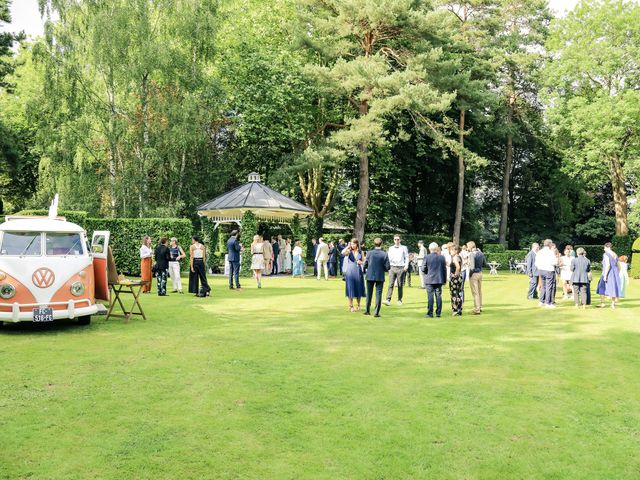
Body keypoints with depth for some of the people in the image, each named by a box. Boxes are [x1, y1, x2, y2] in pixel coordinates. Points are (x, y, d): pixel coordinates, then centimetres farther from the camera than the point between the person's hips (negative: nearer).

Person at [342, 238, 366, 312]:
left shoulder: (361, 252, 6)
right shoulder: (349, 251, 0)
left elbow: (364, 262, 11)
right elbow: (343, 253, -22)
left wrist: (361, 262, -10)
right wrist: (348, 246, -13)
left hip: (358, 272, 2)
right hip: (350, 272, -2)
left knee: (358, 289, 8)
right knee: (351, 289, -1)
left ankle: (358, 305, 24)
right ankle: (351, 306, 8)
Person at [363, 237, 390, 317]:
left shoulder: (370, 253, -7)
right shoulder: (384, 254, -10)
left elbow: (365, 265, -3)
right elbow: (388, 267, -11)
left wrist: (365, 271, 17)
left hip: (370, 276, 2)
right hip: (380, 277, -1)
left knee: (369, 293, 15)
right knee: (378, 294, 5)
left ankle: (367, 310, 24)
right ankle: (376, 312, 2)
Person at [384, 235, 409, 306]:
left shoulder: (404, 248, 6)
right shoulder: (391, 248, 13)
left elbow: (407, 257, 4)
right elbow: (388, 258, 13)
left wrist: (406, 266, -8)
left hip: (401, 268, -1)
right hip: (392, 267, 1)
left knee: (400, 285, 4)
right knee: (391, 284, -8)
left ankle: (399, 300, 14)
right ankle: (388, 300, -14)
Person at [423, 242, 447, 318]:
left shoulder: (427, 257, -8)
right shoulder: (442, 257, 1)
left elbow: (423, 269, -5)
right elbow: (444, 269, 5)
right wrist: (445, 279, 14)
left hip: (429, 280, -3)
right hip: (439, 280, 3)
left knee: (430, 296, 0)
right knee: (438, 296, 8)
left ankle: (430, 313, 1)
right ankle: (438, 313, 9)